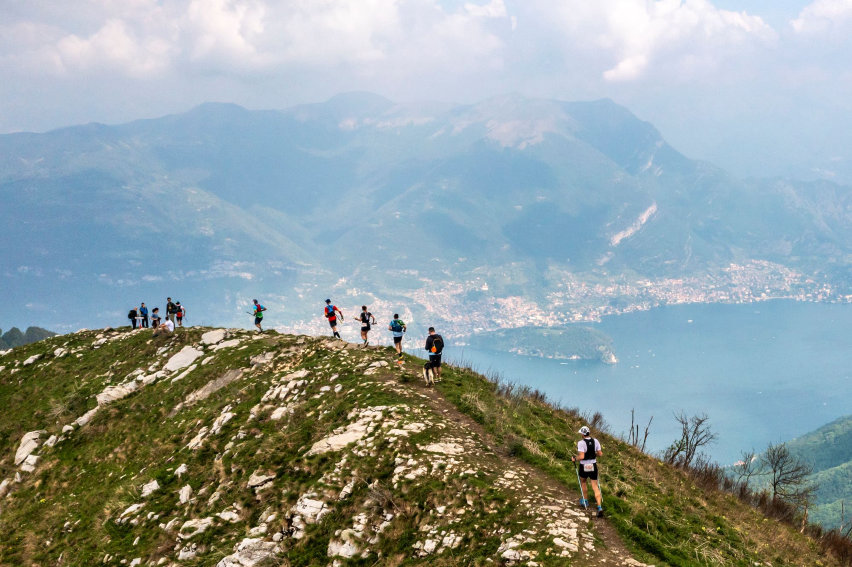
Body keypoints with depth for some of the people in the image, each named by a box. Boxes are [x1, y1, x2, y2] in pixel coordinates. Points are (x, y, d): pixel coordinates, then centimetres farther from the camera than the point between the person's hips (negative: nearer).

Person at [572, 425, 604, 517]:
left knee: (583, 482, 26)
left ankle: (585, 502, 41)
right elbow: (600, 454, -1)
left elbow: (581, 456, -26)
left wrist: (575, 459, -8)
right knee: (595, 486, 7)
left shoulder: (581, 443, -20)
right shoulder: (595, 441, -5)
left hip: (584, 467, -3)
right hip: (593, 466, 3)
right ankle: (599, 507, -5)